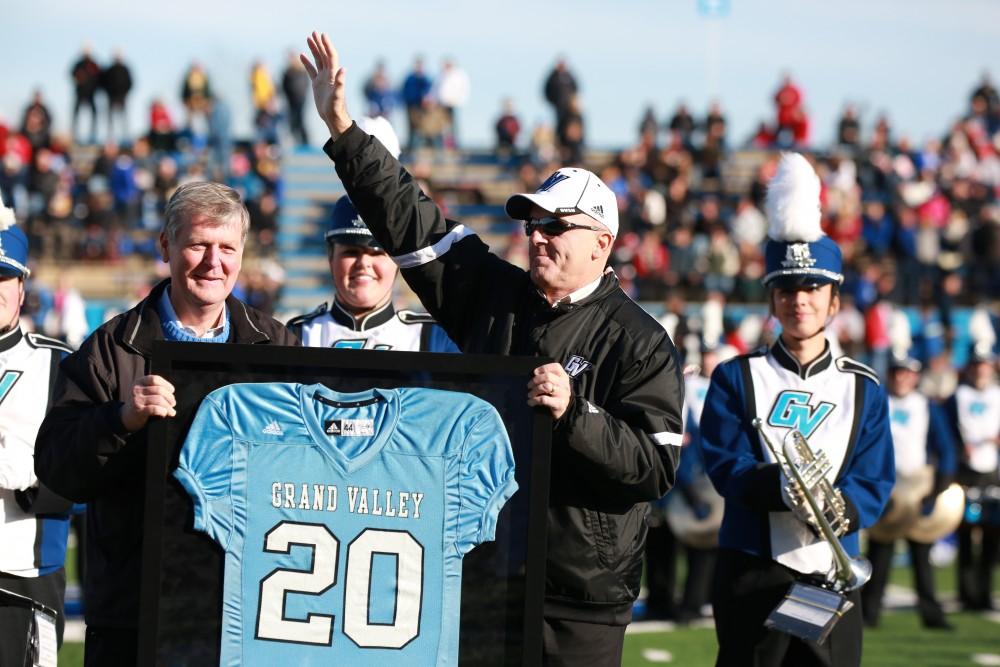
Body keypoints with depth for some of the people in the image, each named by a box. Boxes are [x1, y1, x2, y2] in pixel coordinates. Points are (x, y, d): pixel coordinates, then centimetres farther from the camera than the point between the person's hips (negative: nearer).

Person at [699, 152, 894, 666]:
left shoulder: (864, 388, 9)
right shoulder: (736, 378, 4)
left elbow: (875, 482, 0)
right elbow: (725, 464, -8)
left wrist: (841, 511, -23)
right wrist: (782, 488, -29)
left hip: (832, 572, 2)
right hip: (751, 570, -2)